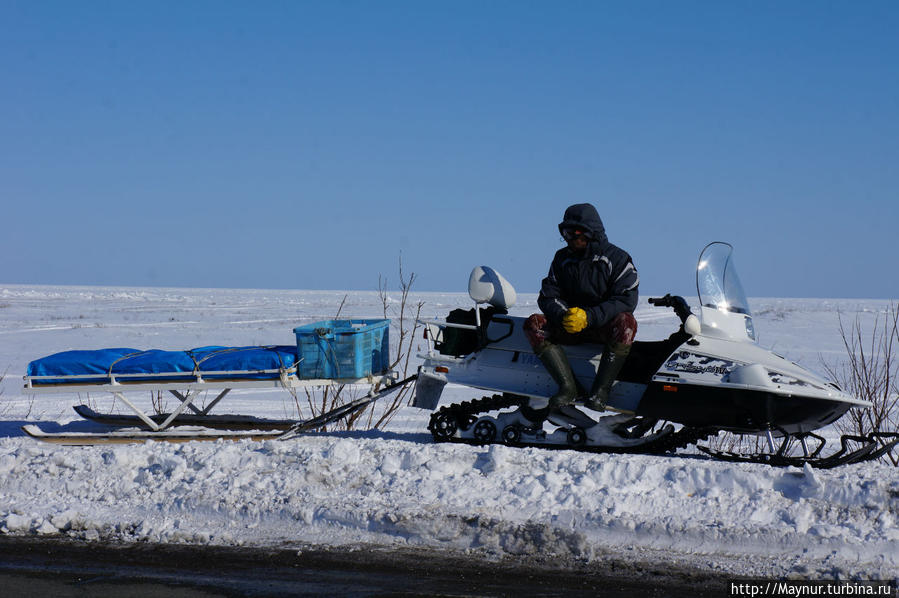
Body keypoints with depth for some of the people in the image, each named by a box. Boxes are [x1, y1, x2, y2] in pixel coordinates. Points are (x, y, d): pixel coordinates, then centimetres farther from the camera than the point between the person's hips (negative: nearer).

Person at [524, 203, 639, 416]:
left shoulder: (616, 259, -5)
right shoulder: (562, 259, 7)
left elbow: (626, 300, -16)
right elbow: (548, 297, 3)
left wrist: (589, 317, -28)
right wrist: (564, 316, -21)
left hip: (604, 325, -4)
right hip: (570, 326, 4)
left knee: (625, 322, -37)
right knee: (533, 323, -20)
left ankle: (600, 390, -35)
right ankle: (569, 387, -29)